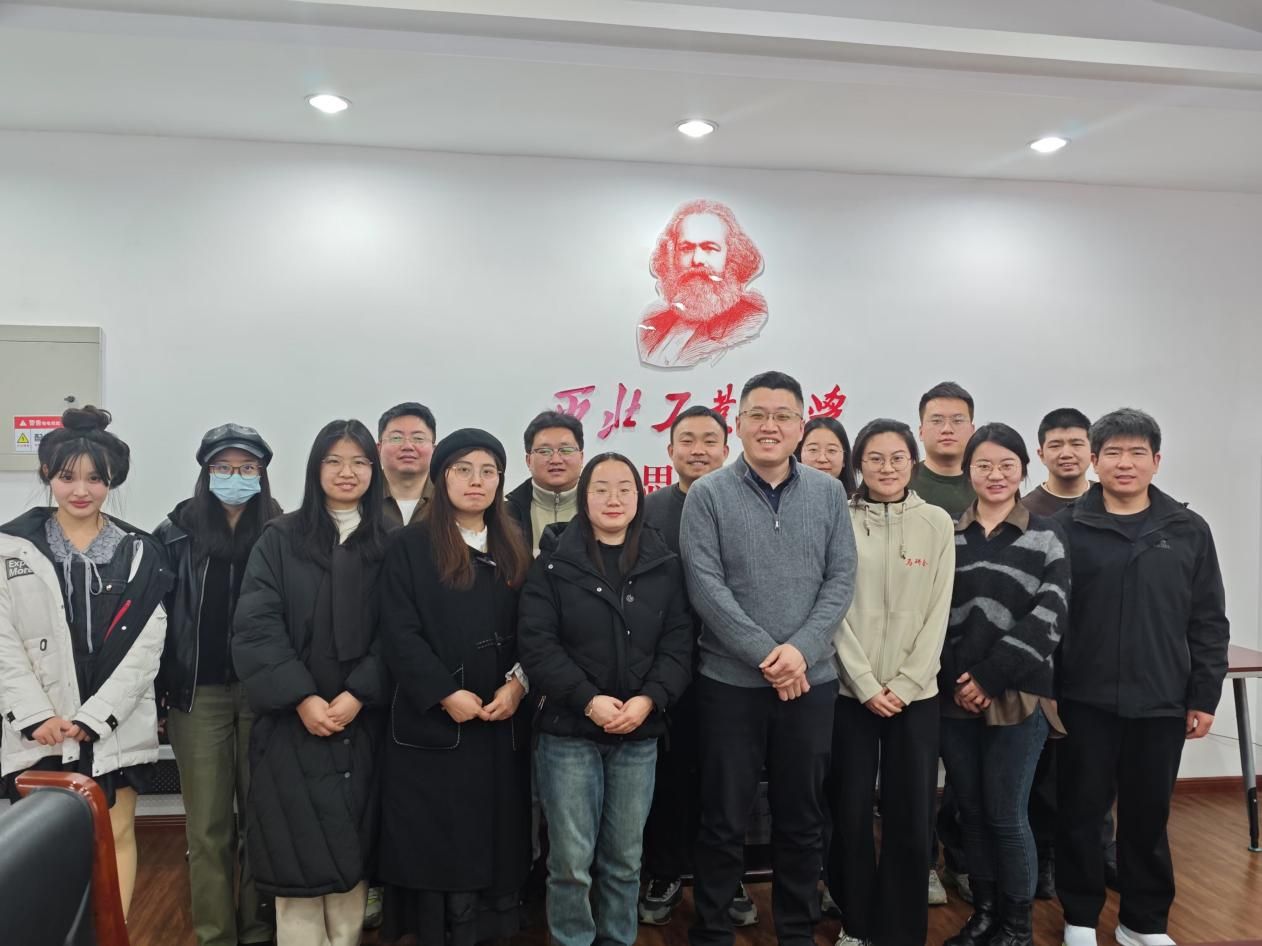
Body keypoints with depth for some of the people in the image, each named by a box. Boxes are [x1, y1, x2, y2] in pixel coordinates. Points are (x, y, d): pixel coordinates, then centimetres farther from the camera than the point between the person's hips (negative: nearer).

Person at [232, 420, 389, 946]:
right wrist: (302, 697, -14)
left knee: (350, 847, 6)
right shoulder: (280, 538, 3)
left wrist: (358, 695, -12)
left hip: (361, 720, 1)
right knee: (297, 846, -1)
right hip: (292, 720, -1)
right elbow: (255, 627, -6)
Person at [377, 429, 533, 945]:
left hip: (502, 720, 4)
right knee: (435, 841, 2)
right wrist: (445, 694, -15)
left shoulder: (514, 551, 12)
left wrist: (518, 683, -8)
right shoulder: (410, 547, -2)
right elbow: (400, 634, -9)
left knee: (496, 834, 8)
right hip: (432, 721, -3)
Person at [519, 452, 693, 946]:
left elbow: (678, 644, 1)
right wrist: (589, 700, -17)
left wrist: (649, 699, -14)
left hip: (640, 735, 2)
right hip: (568, 731, -2)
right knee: (571, 863, 2)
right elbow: (537, 644, -8)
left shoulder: (664, 565, 6)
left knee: (625, 860, 13)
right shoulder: (554, 562, -1)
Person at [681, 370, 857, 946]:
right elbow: (705, 586, -10)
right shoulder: (708, 495, -4)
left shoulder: (828, 493, 4)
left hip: (812, 680, 3)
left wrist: (801, 649, -13)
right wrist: (766, 654, -16)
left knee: (802, 817, 14)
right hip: (730, 680, -2)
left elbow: (841, 580, 0)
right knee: (723, 819, 8)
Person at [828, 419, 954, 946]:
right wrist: (867, 685, -9)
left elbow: (938, 612, 0)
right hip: (850, 690, -1)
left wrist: (904, 685, -7)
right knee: (851, 812, 4)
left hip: (916, 693, 1)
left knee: (910, 816, 3)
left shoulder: (937, 523, 3)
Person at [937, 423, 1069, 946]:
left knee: (1006, 814, 2)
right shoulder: (946, 535, 7)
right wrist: (954, 679, -8)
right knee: (971, 810, 10)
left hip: (1018, 696, -3)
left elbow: (1047, 620, -7)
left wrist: (990, 678, -13)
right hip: (955, 697, 3)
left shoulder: (1045, 537, 1)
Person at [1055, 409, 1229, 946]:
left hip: (1162, 702, 2)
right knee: (1081, 811, 8)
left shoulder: (1189, 531, 4)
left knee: (1149, 815, 12)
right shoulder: (1066, 528, -3)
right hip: (1085, 700, -1)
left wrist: (1204, 696, 3)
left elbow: (1208, 622, 6)